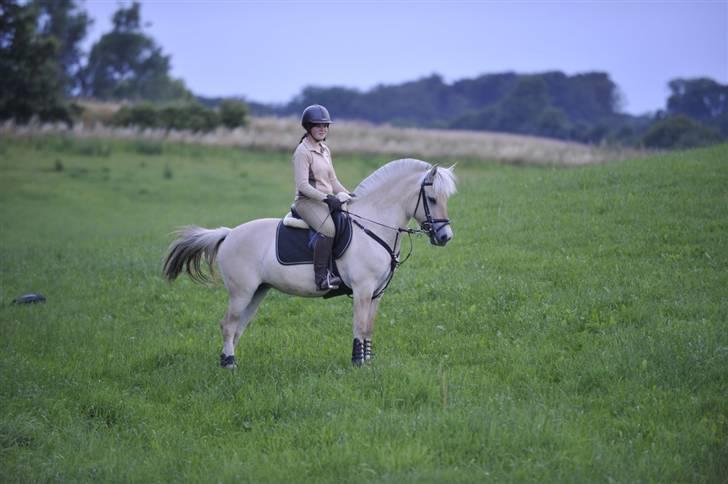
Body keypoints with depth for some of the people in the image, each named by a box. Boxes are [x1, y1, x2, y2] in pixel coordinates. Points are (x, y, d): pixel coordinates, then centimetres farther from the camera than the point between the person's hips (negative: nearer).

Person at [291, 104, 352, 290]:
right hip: (307, 201, -9)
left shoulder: (325, 150, 17)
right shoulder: (303, 152, -9)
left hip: (328, 200, 9)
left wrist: (350, 196, 10)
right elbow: (303, 186, -18)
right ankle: (321, 276, -31)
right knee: (328, 228, -33)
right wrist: (327, 198, -26)